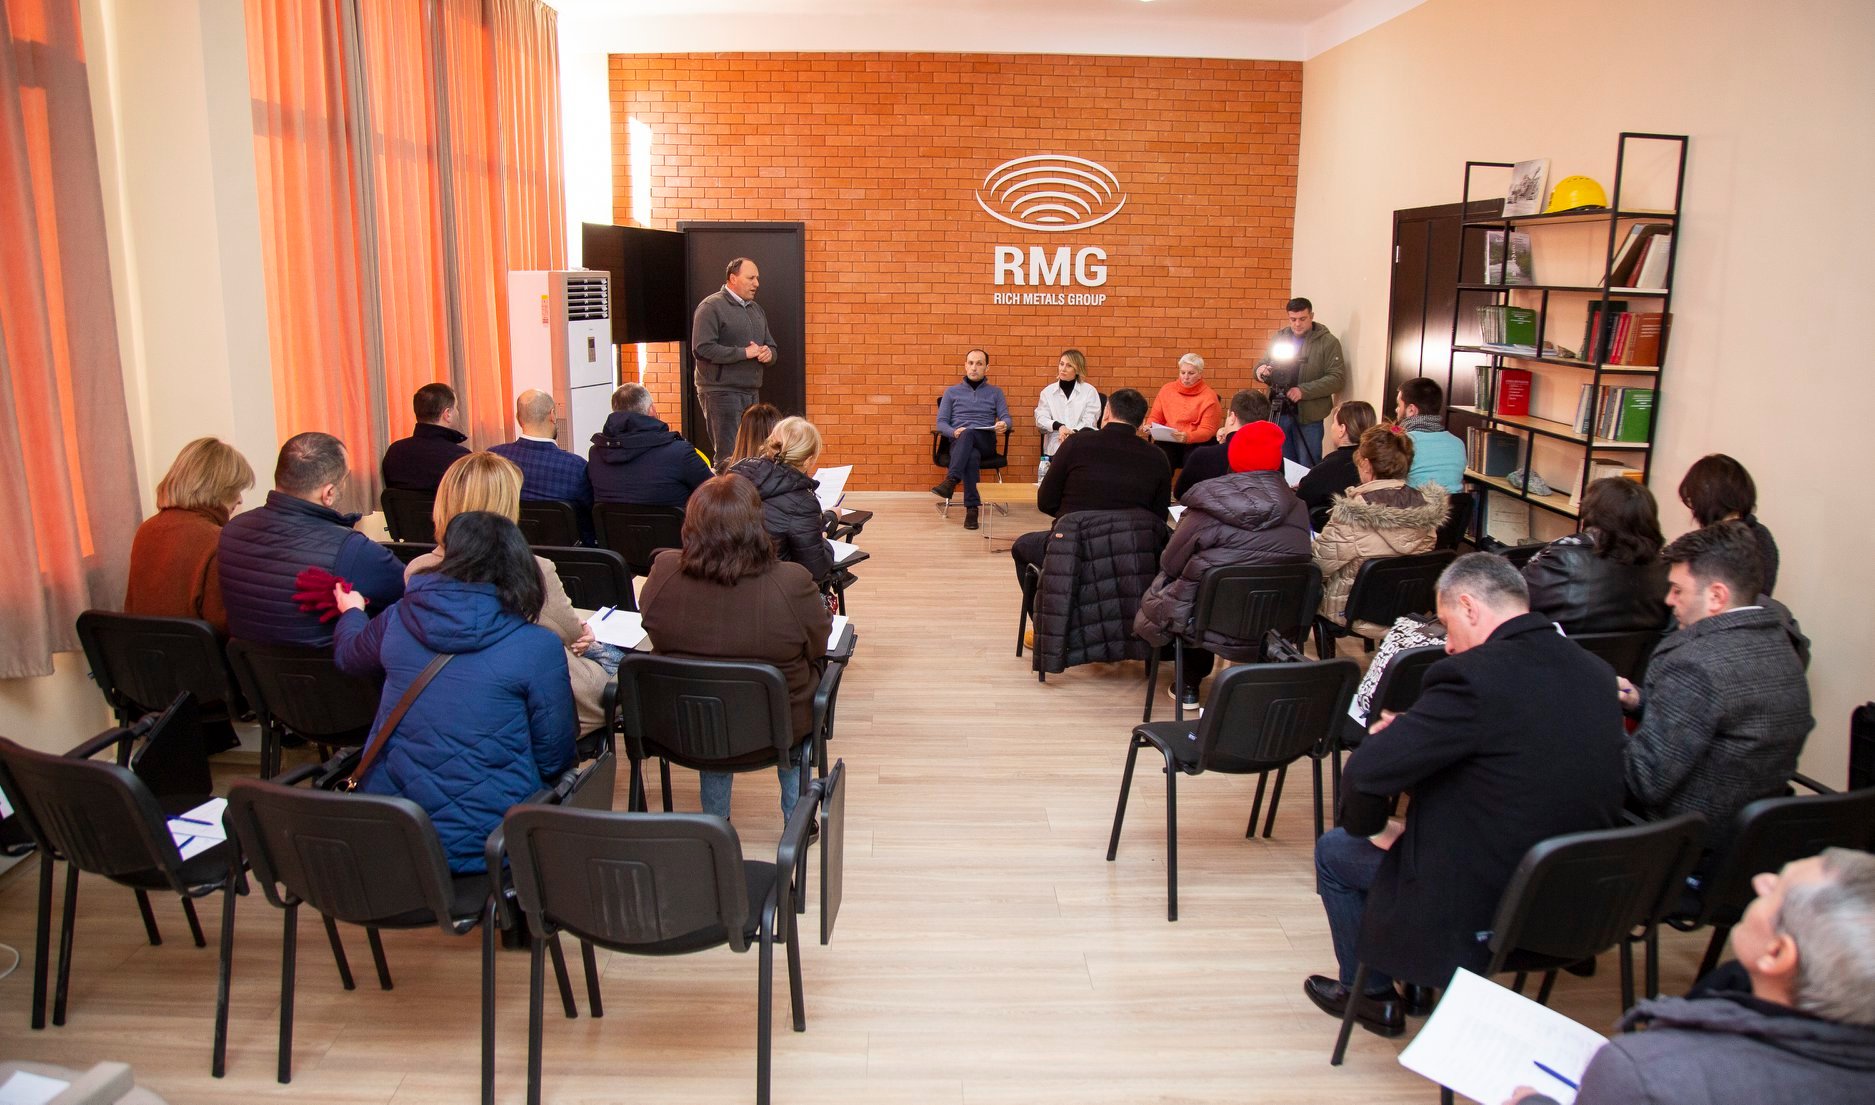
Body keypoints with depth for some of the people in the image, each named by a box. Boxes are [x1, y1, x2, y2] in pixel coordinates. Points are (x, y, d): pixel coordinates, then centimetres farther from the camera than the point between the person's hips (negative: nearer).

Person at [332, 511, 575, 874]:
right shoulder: (538, 648, -15)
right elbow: (555, 759, -7)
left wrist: (352, 610, 45)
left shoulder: (400, 619, -2)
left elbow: (347, 654, 23)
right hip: (482, 842, -5)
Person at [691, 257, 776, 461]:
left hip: (751, 393, 8)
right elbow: (702, 349, -17)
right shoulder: (712, 307, -6)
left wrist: (768, 353, -1)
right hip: (721, 392, -8)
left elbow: (771, 346, 25)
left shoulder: (756, 309, 19)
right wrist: (744, 353, -16)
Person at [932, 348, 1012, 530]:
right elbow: (941, 423, 10)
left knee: (968, 433, -39)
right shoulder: (952, 392, 20)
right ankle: (972, 508, -46)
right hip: (959, 442, 0)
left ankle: (951, 481, -51)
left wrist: (1003, 424, -20)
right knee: (972, 455, -39)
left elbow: (1005, 417, 7)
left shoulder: (995, 392, 21)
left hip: (985, 442, 0)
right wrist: (954, 432, -13)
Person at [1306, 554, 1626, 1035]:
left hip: (1485, 914, -8)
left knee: (1333, 850, 15)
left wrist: (1371, 828, -4)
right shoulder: (1594, 670, -1)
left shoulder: (1475, 675, -25)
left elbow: (1364, 775, -26)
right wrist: (1414, 729, 9)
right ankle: (1417, 980, 42)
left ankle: (1371, 995, 32)